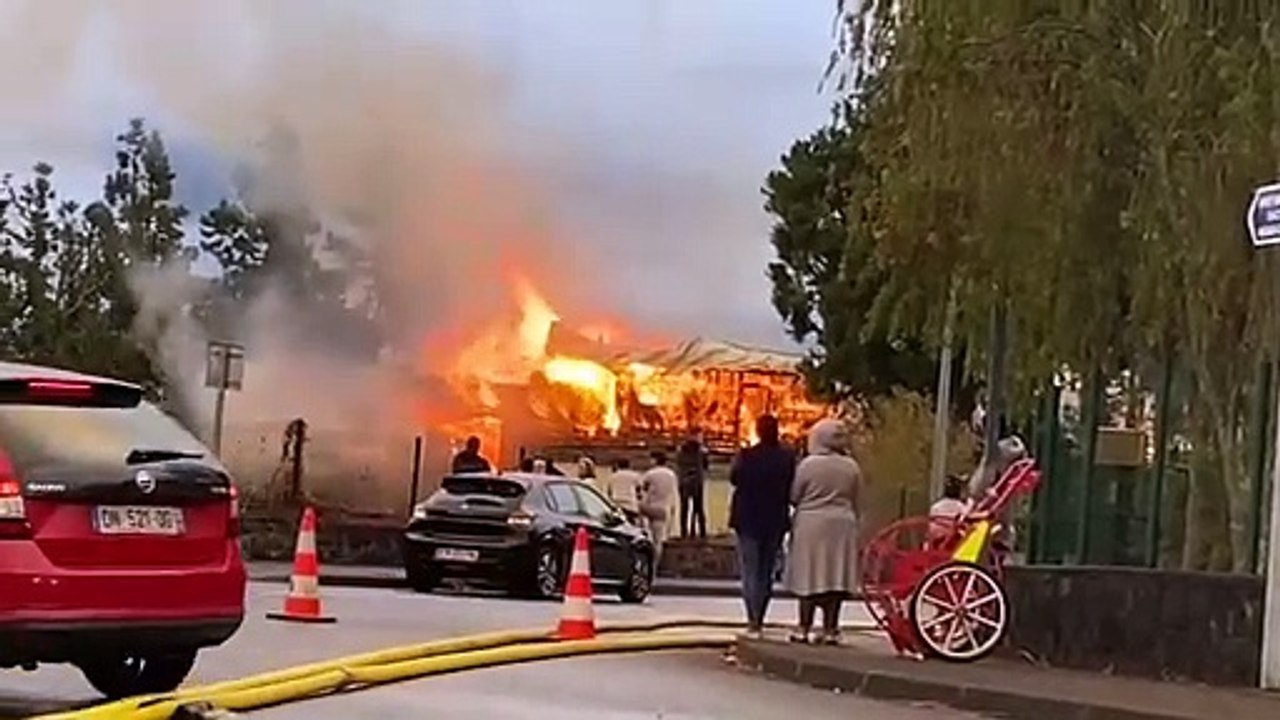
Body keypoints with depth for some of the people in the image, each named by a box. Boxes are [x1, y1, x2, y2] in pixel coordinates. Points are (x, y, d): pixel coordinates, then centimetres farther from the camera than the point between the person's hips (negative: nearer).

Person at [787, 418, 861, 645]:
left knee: (809, 577, 2)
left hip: (811, 525, -3)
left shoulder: (808, 464, -9)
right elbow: (855, 501, 7)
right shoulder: (852, 467, 2)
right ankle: (830, 629, 5)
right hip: (842, 526, 3)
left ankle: (804, 628, 3)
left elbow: (793, 496, -3)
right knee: (836, 576, 5)